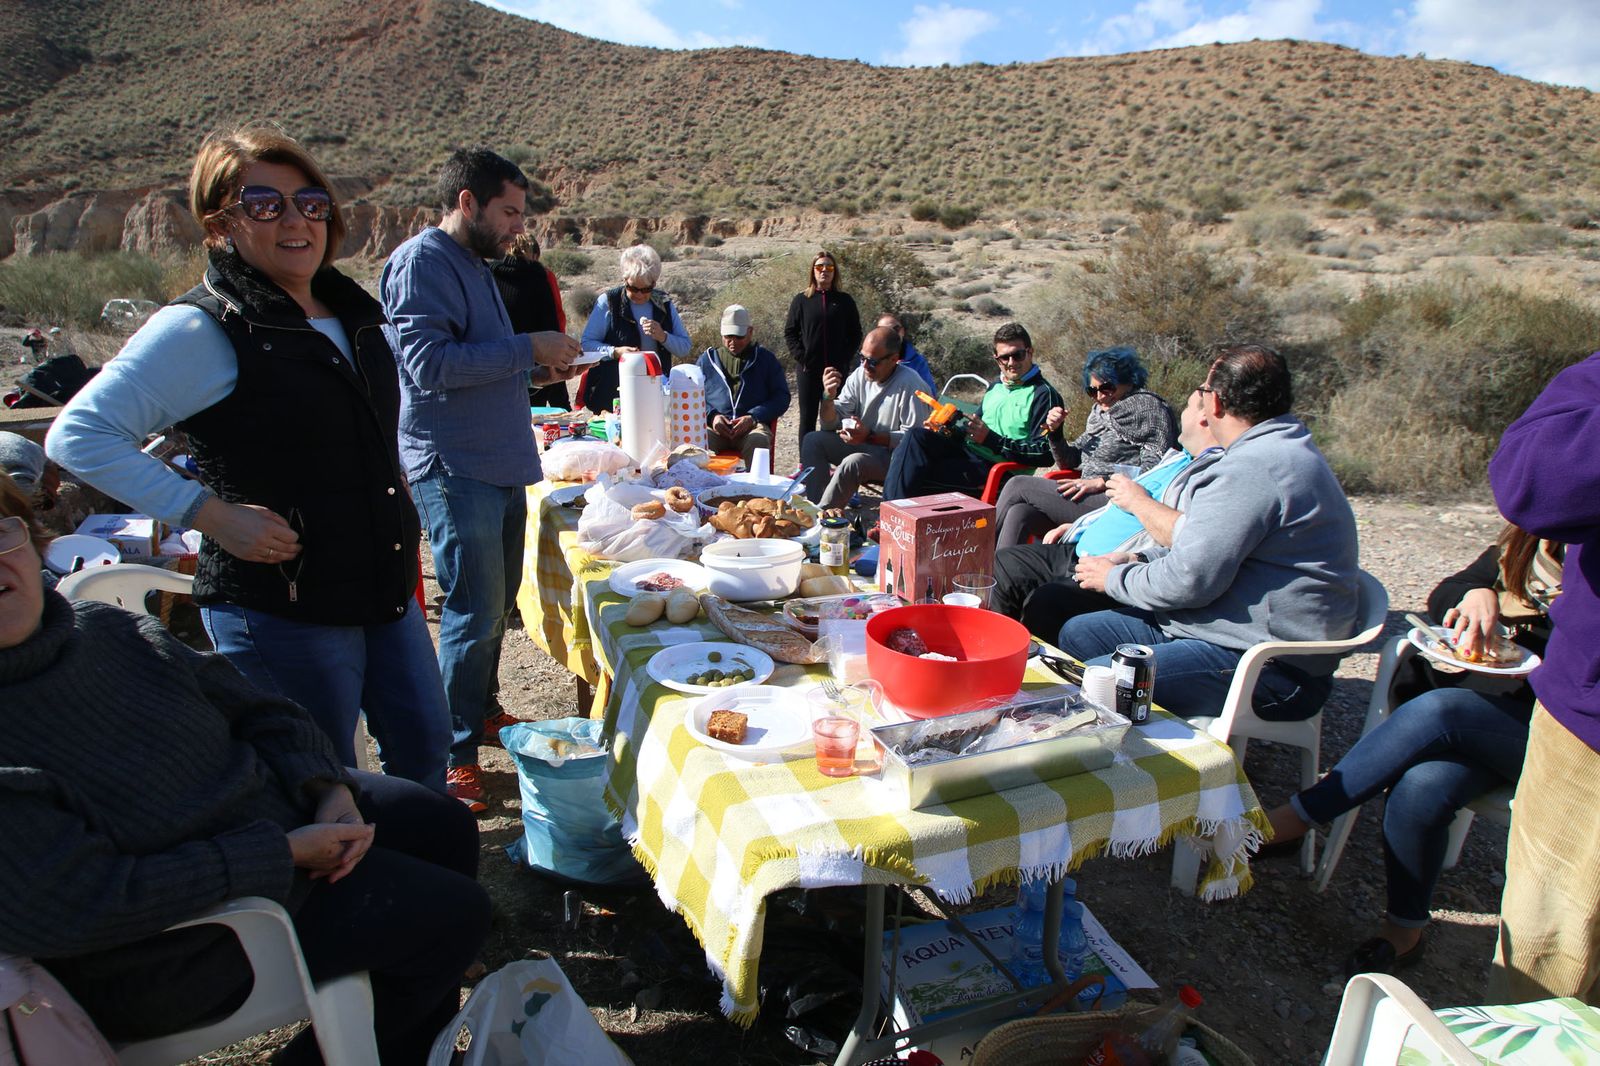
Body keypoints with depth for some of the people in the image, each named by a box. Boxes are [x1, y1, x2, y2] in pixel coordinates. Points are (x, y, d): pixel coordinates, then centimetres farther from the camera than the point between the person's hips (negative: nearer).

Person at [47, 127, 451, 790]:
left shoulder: (354, 314, 9)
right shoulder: (200, 329, -12)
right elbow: (78, 436, -16)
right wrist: (214, 515, -21)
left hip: (389, 593, 7)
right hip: (283, 611, -6)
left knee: (425, 759, 17)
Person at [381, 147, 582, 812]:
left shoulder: (476, 264, 19)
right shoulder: (421, 262, -11)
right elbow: (427, 362, -23)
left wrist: (537, 370, 11)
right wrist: (527, 347, -19)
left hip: (500, 465, 10)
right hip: (454, 468, -10)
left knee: (497, 602, 17)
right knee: (475, 610, -6)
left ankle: (481, 712, 34)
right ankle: (454, 754, 7)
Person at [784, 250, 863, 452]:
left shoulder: (844, 301, 7)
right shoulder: (801, 300, 5)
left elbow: (855, 334, 8)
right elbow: (789, 332, 4)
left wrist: (845, 360, -5)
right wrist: (800, 357, -8)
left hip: (837, 370, 1)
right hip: (808, 370, 0)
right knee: (807, 418, 4)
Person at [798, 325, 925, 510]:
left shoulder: (909, 384, -19)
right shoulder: (859, 375, 0)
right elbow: (831, 424, 3)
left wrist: (870, 436, -27)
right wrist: (829, 396, -17)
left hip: (894, 455, -7)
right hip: (859, 444, 7)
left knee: (854, 462, -34)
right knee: (812, 440, -9)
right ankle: (813, 505, -14)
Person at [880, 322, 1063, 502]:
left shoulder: (1044, 395, -5)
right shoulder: (996, 387, 22)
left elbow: (1044, 454, -15)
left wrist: (992, 440, -20)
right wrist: (949, 431, 5)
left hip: (992, 467, -8)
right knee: (918, 435, -20)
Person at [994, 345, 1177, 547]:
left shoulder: (1147, 406, 0)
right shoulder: (1099, 411, 23)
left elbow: (1154, 469, -12)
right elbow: (1068, 462, 25)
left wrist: (1100, 482, -18)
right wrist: (1055, 432, 6)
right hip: (1090, 500, 7)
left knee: (1019, 485, -13)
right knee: (1019, 513, -21)